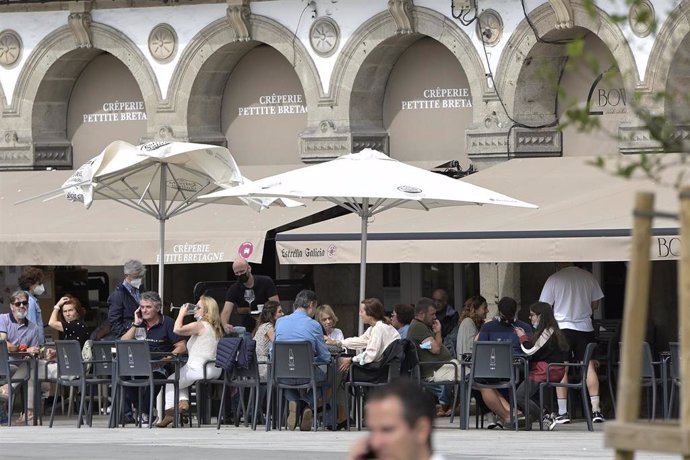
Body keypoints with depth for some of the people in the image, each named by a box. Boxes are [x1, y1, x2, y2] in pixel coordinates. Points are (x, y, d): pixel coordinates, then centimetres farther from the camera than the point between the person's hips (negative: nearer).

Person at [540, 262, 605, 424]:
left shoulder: (554, 279, -6)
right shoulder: (588, 277, 4)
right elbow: (595, 304, 11)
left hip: (562, 327, -3)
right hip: (585, 328, 3)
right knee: (589, 367, 4)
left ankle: (562, 412, 0)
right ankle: (596, 409, -3)